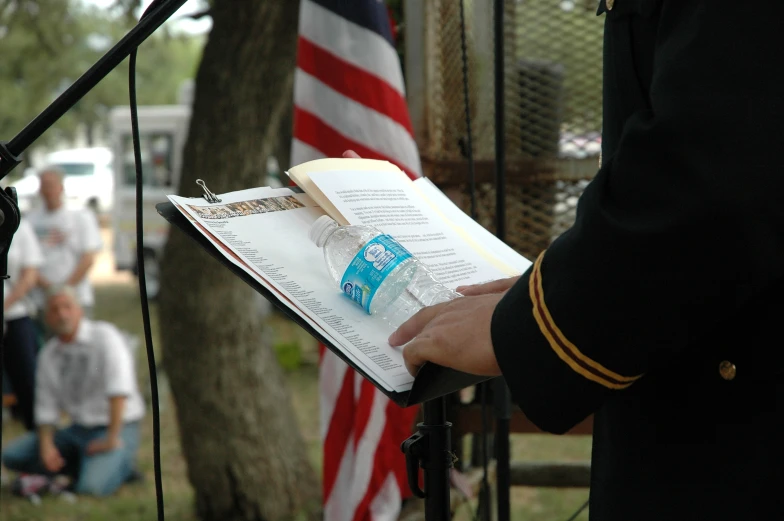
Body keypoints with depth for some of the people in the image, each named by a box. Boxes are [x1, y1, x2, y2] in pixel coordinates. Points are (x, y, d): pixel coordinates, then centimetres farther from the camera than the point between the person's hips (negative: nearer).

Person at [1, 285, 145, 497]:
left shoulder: (104, 336, -12)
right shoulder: (48, 355, 5)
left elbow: (119, 390, -22)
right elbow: (46, 408, 8)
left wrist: (112, 439, -24)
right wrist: (46, 445, -11)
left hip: (117, 427, -6)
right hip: (78, 430, 6)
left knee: (91, 486, -31)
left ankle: (121, 463, 3)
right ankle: (90, 464, -1)